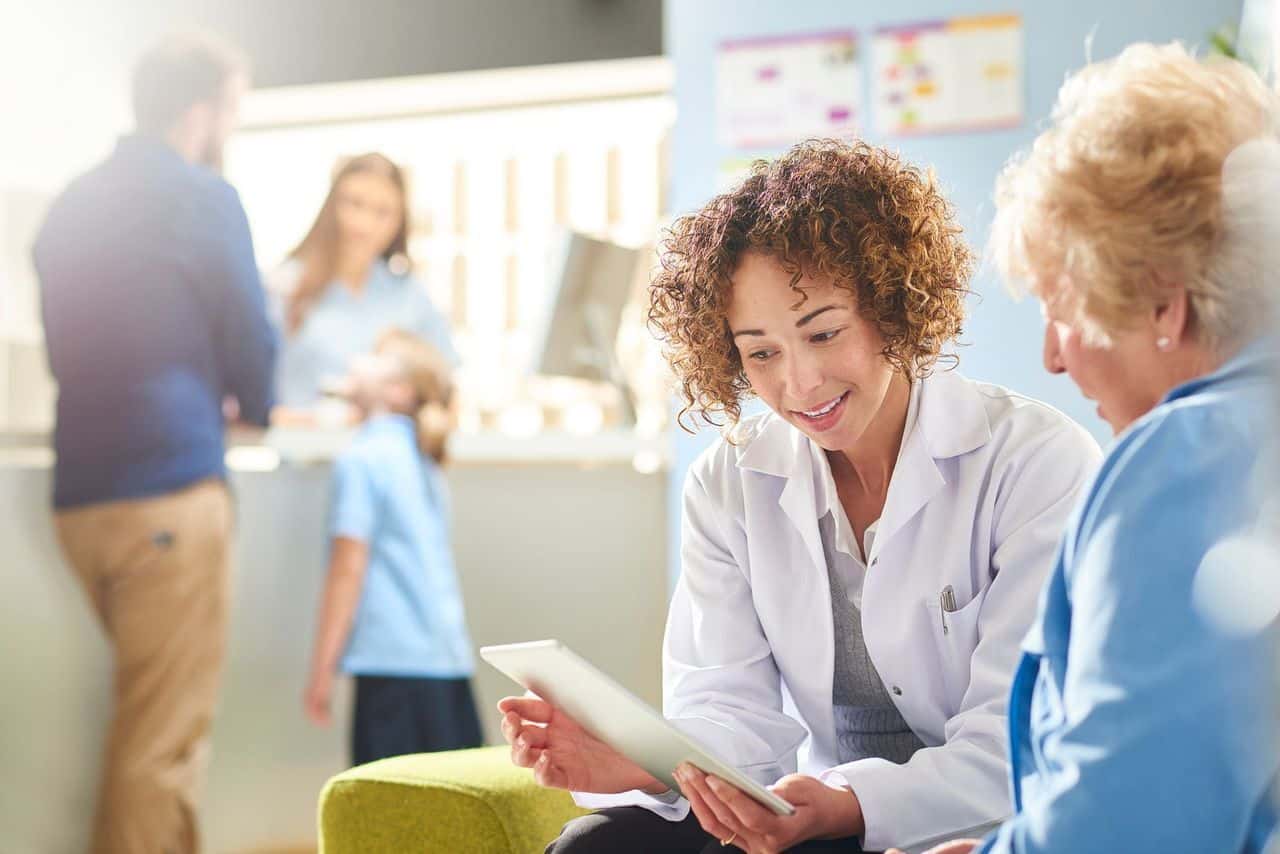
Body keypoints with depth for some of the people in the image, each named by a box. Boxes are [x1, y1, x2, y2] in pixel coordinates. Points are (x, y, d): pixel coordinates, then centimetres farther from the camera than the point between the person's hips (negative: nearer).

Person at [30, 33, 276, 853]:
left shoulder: (73, 204, 14)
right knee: (164, 739, -4)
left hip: (80, 493, 8)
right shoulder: (204, 197, -6)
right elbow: (250, 339, -3)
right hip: (171, 485, -8)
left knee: (144, 715, 20)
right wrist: (254, 405, 20)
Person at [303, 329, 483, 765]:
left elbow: (349, 569, -10)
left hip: (394, 661, -8)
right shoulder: (422, 462, 16)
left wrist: (322, 668, -7)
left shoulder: (362, 458, -7)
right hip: (451, 655, 8)